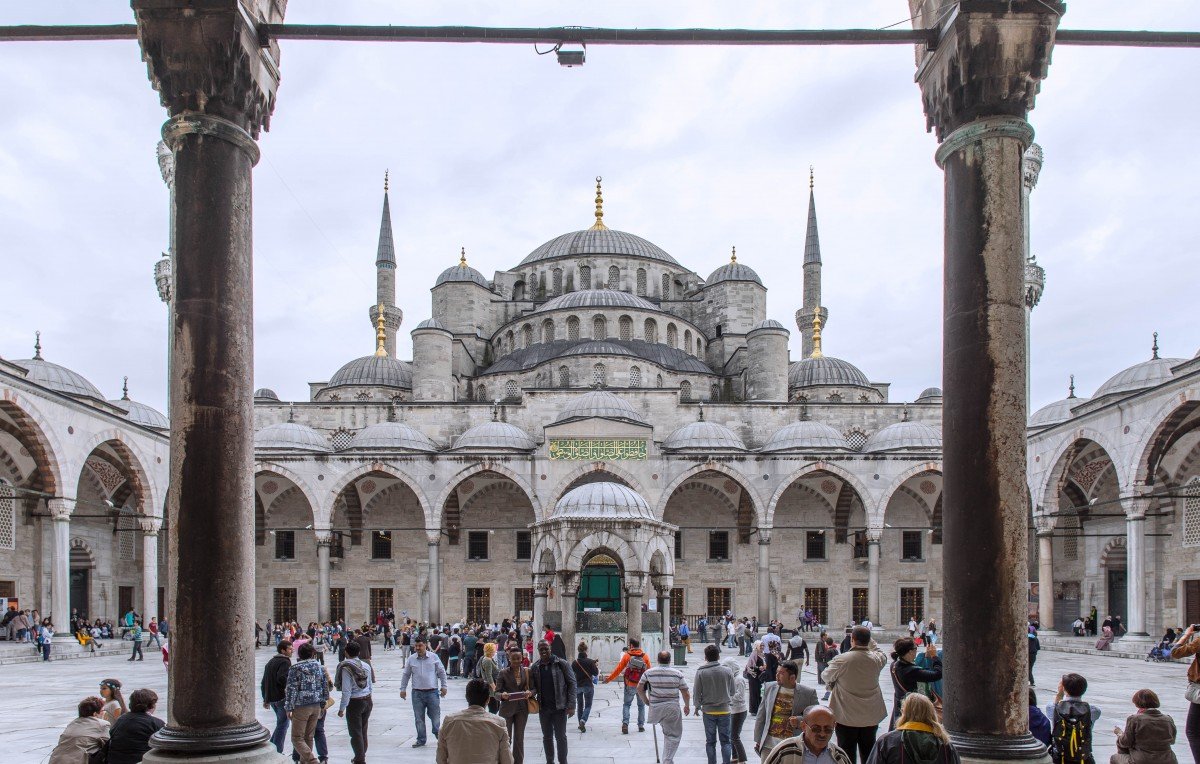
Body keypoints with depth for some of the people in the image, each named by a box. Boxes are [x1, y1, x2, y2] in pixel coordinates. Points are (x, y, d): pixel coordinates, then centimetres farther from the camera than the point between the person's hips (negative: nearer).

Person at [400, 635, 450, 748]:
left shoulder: (434, 657, -1)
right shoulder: (411, 659, 2)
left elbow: (442, 672, 6)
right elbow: (406, 675, 11)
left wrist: (443, 686, 3)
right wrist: (403, 689, 8)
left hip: (432, 692, -1)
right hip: (417, 693, 2)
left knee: (435, 715, 3)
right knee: (419, 717, 6)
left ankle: (437, 732, 26)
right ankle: (421, 739, 16)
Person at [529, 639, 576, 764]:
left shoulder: (561, 663, -7)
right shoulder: (534, 668, 3)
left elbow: (571, 683, -6)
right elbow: (533, 686, 9)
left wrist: (571, 705, -12)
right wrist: (531, 692, -16)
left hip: (559, 707, -3)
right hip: (543, 708, 3)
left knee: (560, 736, 2)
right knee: (547, 737, 14)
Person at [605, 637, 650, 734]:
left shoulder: (627, 656, -5)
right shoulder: (645, 656, -1)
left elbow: (618, 669, -4)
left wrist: (609, 679, 6)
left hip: (630, 685, -1)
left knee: (626, 704, 9)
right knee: (641, 705, 16)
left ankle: (625, 723, -10)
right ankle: (641, 726, 15)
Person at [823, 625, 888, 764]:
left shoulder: (841, 660, -19)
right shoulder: (877, 659, -9)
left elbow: (827, 676, -2)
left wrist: (831, 686, 18)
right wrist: (868, 640, 16)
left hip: (846, 717, -3)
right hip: (871, 716, 3)